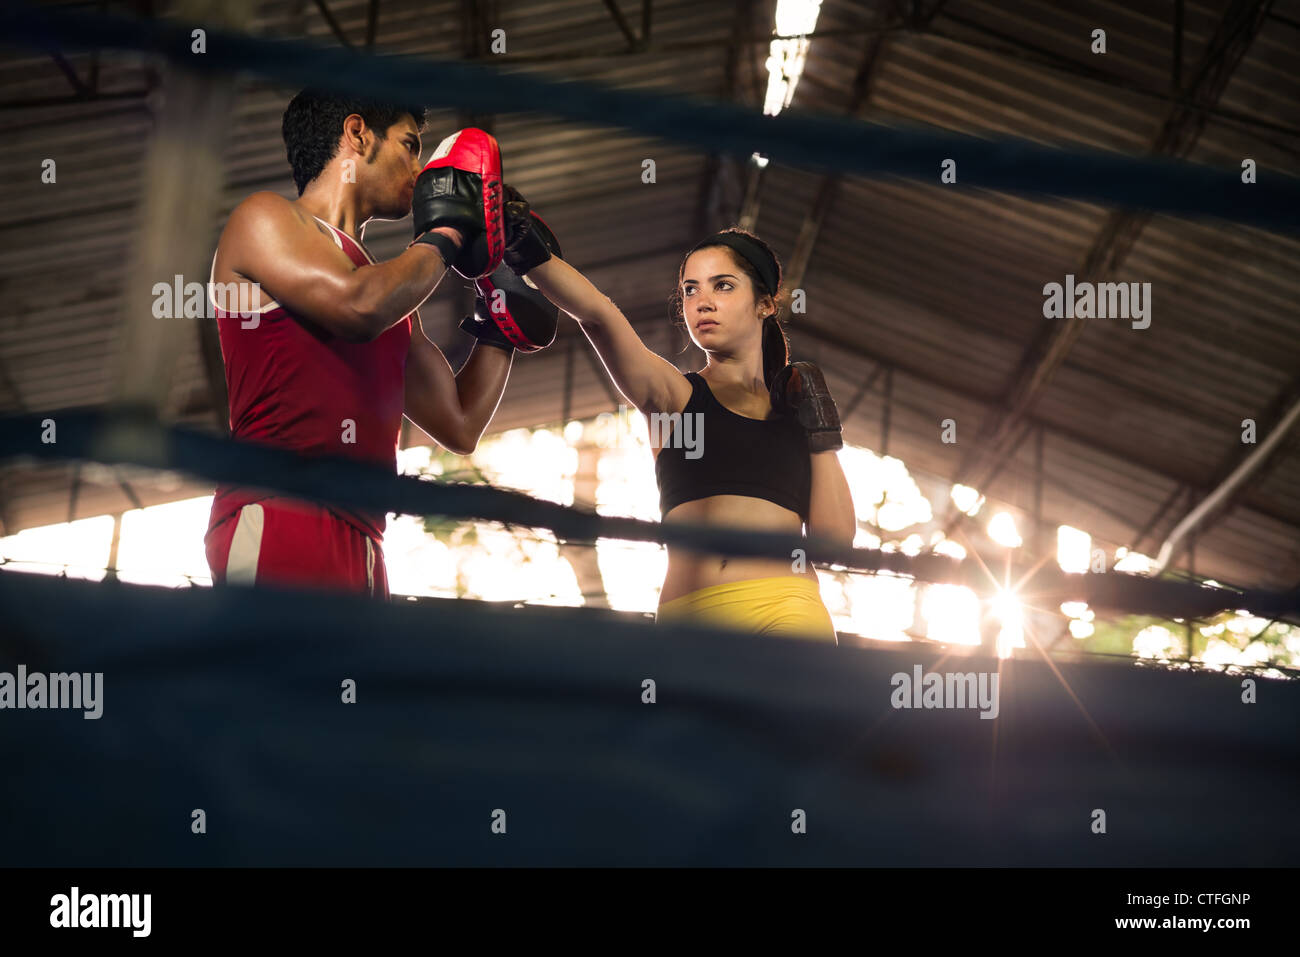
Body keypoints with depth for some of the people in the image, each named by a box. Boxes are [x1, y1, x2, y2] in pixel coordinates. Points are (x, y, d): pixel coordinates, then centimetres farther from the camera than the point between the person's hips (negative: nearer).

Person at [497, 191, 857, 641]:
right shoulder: (671, 394, 14)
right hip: (686, 615, -1)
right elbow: (598, 314, -4)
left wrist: (823, 436, 9)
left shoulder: (794, 408, 19)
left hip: (786, 616, 1)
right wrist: (530, 252, -18)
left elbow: (836, 538, 12)